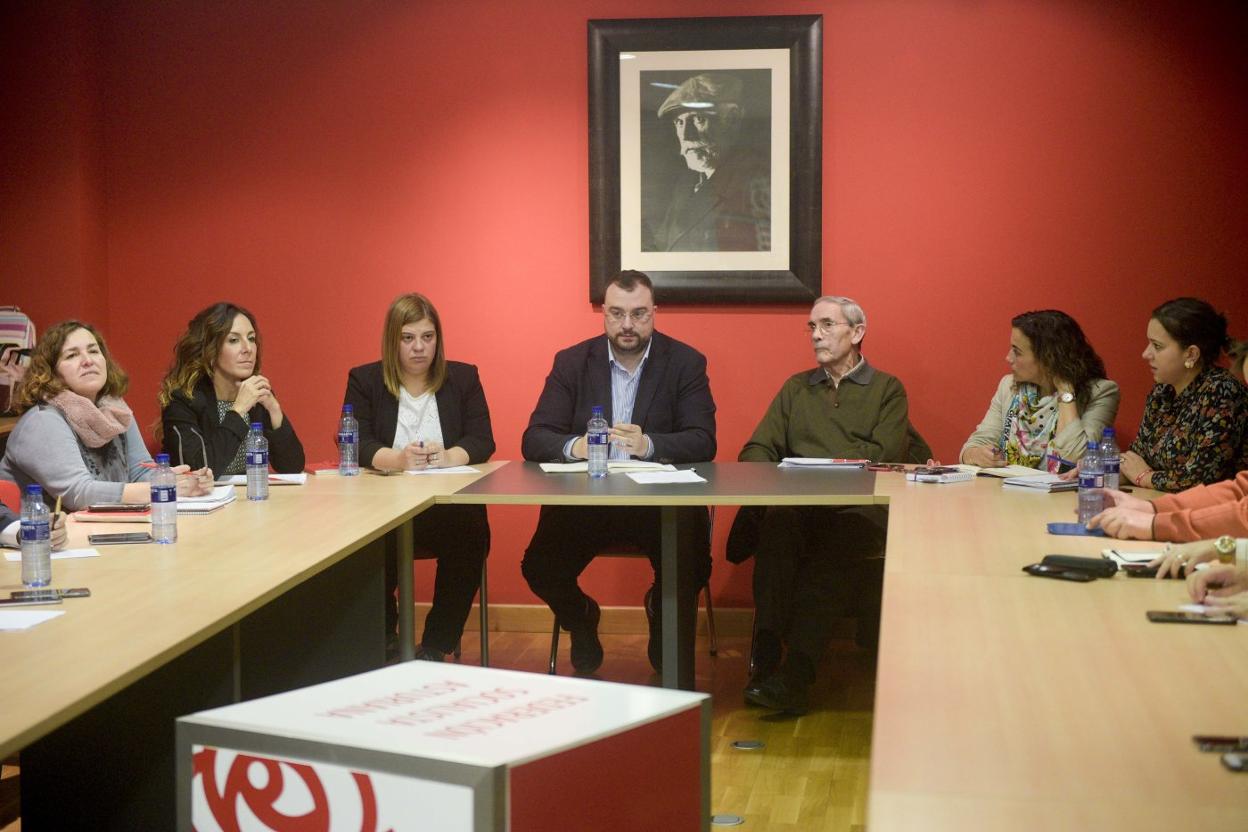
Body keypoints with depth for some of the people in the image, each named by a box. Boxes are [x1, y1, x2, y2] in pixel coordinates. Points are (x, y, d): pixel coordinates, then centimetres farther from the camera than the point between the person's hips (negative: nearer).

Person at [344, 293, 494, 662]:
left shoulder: (463, 377, 12)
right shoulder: (364, 380, 8)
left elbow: (482, 442, 3)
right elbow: (355, 445, -4)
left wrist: (448, 456, -20)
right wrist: (396, 459, -26)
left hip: (449, 504, 1)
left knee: (471, 535, -32)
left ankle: (435, 647, -15)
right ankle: (385, 641, -7)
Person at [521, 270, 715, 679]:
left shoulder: (686, 362, 1)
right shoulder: (571, 362, 4)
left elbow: (703, 442, -9)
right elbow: (533, 440, -3)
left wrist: (649, 445, -30)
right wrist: (574, 446, -27)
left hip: (661, 498, -1)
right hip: (585, 498, 1)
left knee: (692, 570, -26)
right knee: (538, 569, -21)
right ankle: (581, 620, 16)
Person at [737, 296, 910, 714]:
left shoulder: (887, 389, 17)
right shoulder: (795, 388, 28)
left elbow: (887, 455, 0)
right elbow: (756, 451, 19)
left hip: (859, 510, -2)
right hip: (797, 506, 3)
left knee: (835, 543, -38)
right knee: (776, 525, -35)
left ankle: (796, 672, -47)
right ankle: (767, 659, -44)